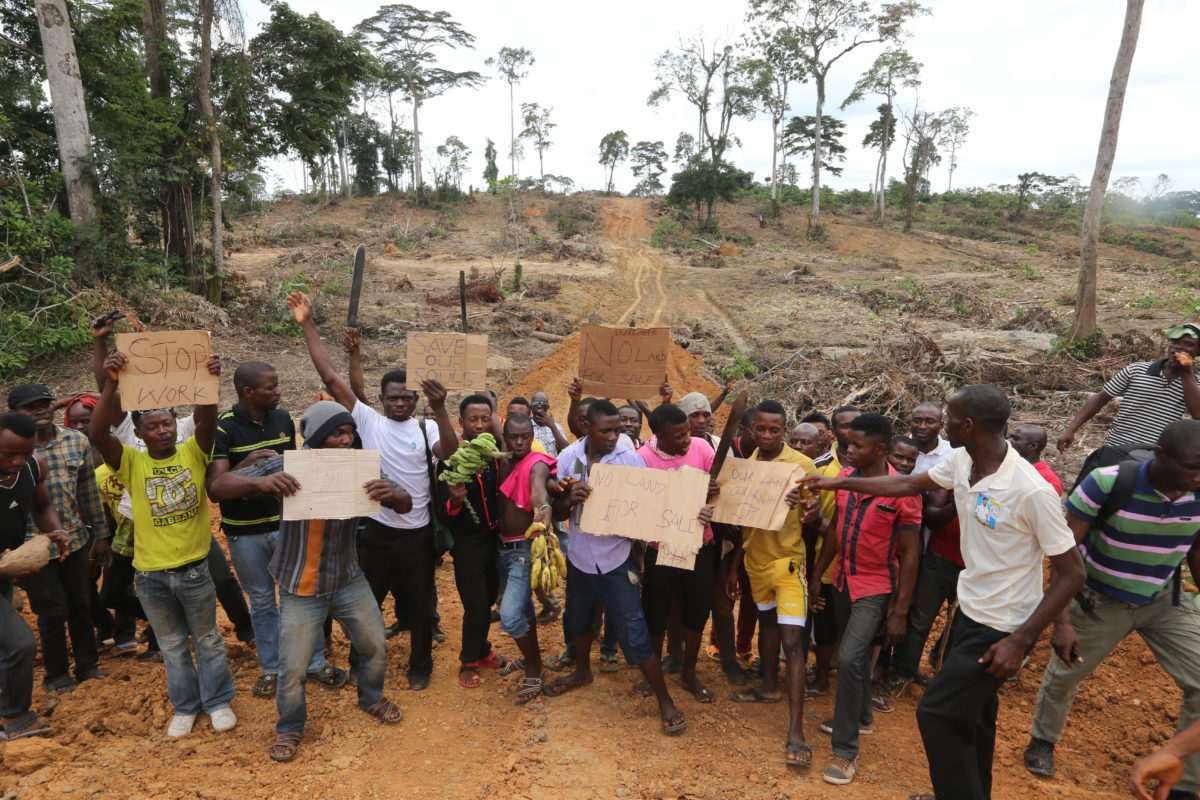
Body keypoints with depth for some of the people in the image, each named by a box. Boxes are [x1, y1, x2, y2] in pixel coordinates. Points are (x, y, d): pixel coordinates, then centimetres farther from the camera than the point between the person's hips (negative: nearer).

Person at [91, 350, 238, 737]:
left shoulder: (193, 453, -6)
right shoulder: (131, 462, -6)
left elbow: (207, 419, -23)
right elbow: (97, 434, -22)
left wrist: (208, 381, -40)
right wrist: (111, 385, -34)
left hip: (194, 568, -1)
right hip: (150, 574, 1)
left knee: (208, 639, 15)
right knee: (172, 644, 18)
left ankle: (218, 701, 32)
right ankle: (185, 706, 35)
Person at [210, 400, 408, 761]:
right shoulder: (286, 466, -17)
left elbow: (406, 504, -9)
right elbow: (219, 484, -17)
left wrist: (392, 494, -35)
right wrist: (259, 481, -40)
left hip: (348, 580, 3)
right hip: (300, 588, -3)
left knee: (375, 646, 15)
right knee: (293, 668, 5)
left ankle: (372, 698, 45)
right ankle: (289, 728, 34)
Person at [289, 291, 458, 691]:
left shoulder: (425, 428, -3)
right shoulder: (367, 420, -4)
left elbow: (451, 451, -24)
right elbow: (330, 377, -9)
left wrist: (439, 409, -39)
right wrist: (308, 325, -14)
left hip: (417, 533, 0)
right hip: (375, 531, 0)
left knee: (420, 606, 15)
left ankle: (420, 666, 37)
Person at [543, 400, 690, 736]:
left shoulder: (630, 458, -14)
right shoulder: (569, 458, -8)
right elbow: (557, 513, -4)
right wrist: (570, 499, -27)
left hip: (616, 560, -4)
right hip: (579, 557, 4)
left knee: (634, 635, -4)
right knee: (578, 622, 25)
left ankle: (665, 701, 16)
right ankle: (582, 672, 53)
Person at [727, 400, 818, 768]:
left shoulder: (803, 465, -12)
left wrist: (808, 516, -23)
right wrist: (734, 567, 12)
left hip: (788, 560, -5)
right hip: (755, 559, 5)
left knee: (792, 640, -9)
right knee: (766, 622, 23)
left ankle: (796, 731, -5)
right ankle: (769, 686, 44)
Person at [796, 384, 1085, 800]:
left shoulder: (1031, 492, -28)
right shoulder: (961, 462, -6)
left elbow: (1072, 573, -21)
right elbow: (908, 484, 11)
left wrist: (1020, 641, -22)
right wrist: (838, 483, 12)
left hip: (1000, 628, -7)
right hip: (968, 609, 8)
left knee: (937, 713, -3)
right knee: (970, 715, 23)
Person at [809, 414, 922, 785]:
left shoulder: (902, 490, -19)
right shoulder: (844, 477, -3)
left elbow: (910, 553, -14)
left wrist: (901, 611, -13)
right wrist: (815, 575, 10)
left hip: (875, 587, -6)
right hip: (843, 580, 6)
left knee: (849, 658, -15)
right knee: (856, 653, 21)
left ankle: (846, 751, 0)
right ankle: (861, 717, 44)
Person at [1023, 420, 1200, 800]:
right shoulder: (1107, 484, -31)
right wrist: (1061, 621, -30)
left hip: (1163, 602, 3)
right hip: (1099, 600, -3)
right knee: (1063, 674, 14)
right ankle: (1042, 740, 44)